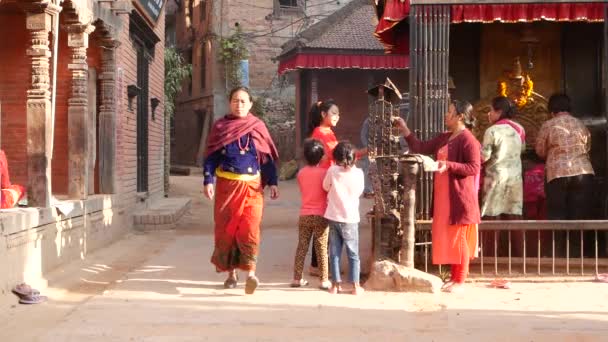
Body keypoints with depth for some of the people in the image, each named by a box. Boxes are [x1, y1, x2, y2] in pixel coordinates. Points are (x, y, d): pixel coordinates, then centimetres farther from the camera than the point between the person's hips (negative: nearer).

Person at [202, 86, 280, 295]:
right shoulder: (220, 127, 6)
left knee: (249, 228, -15)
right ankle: (231, 272, 17)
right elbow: (211, 156, 4)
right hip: (227, 185, 1)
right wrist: (208, 181, -7)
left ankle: (251, 272, -14)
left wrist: (272, 182, 0)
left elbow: (267, 157, 7)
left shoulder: (258, 127, 7)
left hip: (252, 186, -1)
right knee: (226, 229, 4)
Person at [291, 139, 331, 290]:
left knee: (302, 247, 10)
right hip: (321, 215, -3)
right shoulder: (324, 172, -9)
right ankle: (324, 280, 3)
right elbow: (329, 192, -5)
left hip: (304, 215, 3)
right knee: (322, 249, 2)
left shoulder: (301, 173, 2)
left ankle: (297, 278, 13)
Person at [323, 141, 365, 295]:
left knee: (334, 253, 10)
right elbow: (359, 191, 6)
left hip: (333, 217, 1)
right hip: (350, 219, -1)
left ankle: (336, 284, 11)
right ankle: (355, 286, 6)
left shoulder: (332, 171, -8)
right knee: (353, 254, 8)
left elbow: (326, 187, 7)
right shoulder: (358, 173, -7)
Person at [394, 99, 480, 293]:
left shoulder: (468, 139, -13)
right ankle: (454, 277, 20)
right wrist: (404, 130, 10)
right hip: (443, 197, 8)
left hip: (460, 198, -8)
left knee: (459, 239, -3)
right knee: (448, 238, 12)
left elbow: (474, 168, -19)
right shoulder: (444, 138, 13)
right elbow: (421, 148, 15)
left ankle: (460, 281, 4)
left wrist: (448, 165, -26)